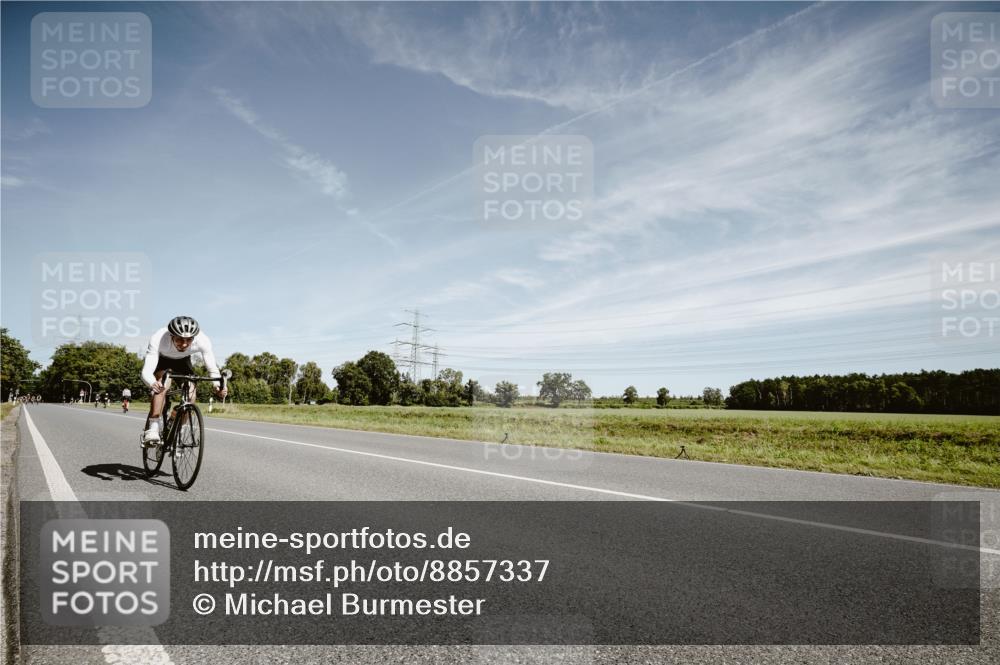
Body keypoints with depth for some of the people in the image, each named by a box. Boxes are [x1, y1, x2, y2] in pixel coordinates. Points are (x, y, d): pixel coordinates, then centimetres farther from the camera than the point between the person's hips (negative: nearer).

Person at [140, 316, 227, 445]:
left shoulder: (203, 341, -37)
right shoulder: (158, 339, -41)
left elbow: (212, 369, -31)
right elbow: (146, 371, -46)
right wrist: (152, 383, -68)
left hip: (183, 361, 2)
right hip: (162, 359, -2)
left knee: (190, 395, -16)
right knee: (163, 385, -31)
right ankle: (152, 429, -23)